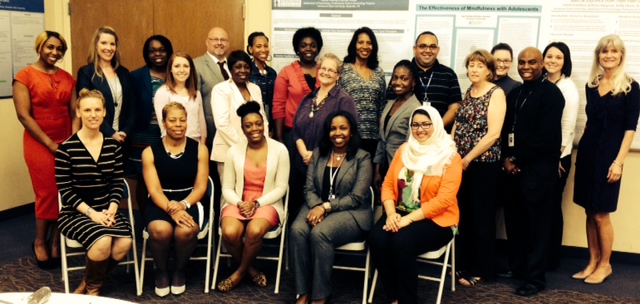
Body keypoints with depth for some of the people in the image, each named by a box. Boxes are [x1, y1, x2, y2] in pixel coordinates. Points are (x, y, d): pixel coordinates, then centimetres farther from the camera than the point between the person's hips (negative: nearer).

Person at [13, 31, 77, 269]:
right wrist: (50, 144, -13)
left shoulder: (67, 78, 10)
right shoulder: (25, 76, -4)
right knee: (48, 194, 0)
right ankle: (40, 242, 20)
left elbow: (75, 113, 7)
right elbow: (23, 115, -10)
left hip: (66, 144, 4)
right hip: (39, 145, -4)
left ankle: (56, 242, 17)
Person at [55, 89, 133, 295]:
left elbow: (118, 182, 6)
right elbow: (64, 190, -8)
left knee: (124, 243, -25)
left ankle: (88, 283, 6)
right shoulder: (66, 148, -7)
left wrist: (111, 209, -11)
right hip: (75, 213, -4)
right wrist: (91, 212, -16)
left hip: (106, 211, 4)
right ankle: (92, 288, 3)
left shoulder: (113, 145, 6)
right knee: (103, 241, -31)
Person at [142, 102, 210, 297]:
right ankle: (161, 272, 0)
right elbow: (154, 190, -5)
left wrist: (183, 205, -18)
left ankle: (179, 270, 2)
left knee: (185, 231, -32)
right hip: (160, 204, 0)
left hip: (189, 202, 0)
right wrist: (171, 208, -23)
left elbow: (200, 187, 1)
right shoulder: (150, 152, 2)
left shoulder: (199, 149, 5)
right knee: (160, 230, -33)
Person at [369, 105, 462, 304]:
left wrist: (409, 218, -21)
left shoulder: (450, 157, -6)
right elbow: (388, 185, 7)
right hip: (400, 215, 5)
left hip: (435, 220, -4)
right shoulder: (404, 150, 10)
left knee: (401, 243, -32)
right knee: (376, 239, -25)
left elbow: (444, 199, -15)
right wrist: (391, 213, -12)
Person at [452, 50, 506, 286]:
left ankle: (481, 270, 16)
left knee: (482, 216, 4)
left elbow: (493, 134, -16)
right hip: (460, 162, 6)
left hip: (483, 163, -6)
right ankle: (464, 264, 25)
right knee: (463, 214, 12)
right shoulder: (467, 94, 12)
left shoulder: (496, 93, -8)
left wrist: (468, 158, -14)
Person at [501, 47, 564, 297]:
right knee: (513, 218, 12)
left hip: (539, 168, -7)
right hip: (514, 167, 7)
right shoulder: (514, 93, 16)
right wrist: (506, 158, -1)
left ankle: (535, 278, 10)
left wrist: (518, 160, -12)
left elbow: (546, 135, -16)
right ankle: (517, 266, 27)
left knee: (537, 222, 0)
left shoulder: (550, 93, -7)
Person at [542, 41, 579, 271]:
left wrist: (557, 155, -11)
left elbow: (568, 125, -8)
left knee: (552, 206, 3)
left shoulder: (568, 87, -4)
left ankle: (552, 258, 15)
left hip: (558, 156, -4)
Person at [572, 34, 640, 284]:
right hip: (587, 151, 5)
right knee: (589, 211, 9)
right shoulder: (591, 85, 9)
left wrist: (618, 161, -15)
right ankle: (593, 262, 21)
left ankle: (605, 265, 17)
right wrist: (581, 151, 11)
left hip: (608, 155, -5)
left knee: (601, 214, 0)